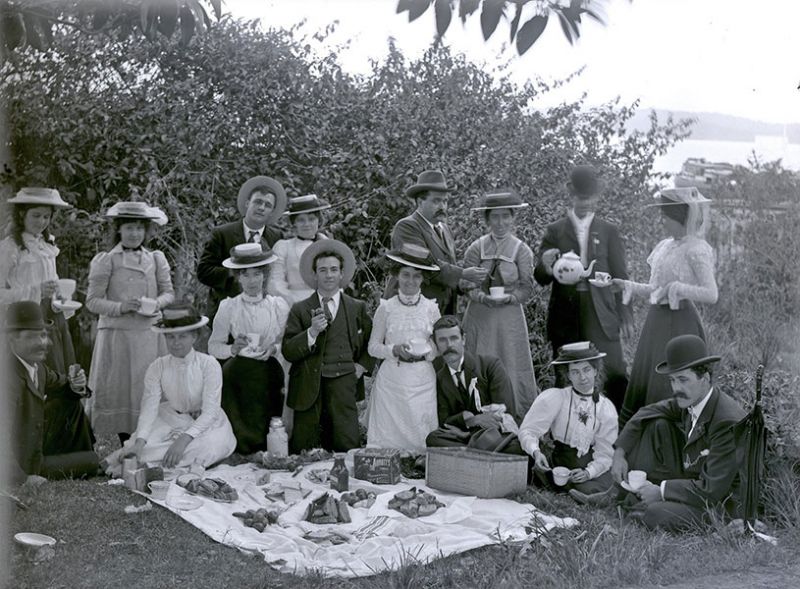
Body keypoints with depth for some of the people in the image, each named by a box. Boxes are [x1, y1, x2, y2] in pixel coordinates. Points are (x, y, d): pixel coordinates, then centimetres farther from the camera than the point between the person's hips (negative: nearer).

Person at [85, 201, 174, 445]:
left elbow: (169, 292, 13)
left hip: (149, 336, 3)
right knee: (121, 391, -1)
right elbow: (92, 301, -2)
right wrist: (121, 307, -16)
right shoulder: (105, 260, 0)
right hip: (117, 336, -3)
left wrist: (157, 303, -8)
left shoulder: (156, 258, 9)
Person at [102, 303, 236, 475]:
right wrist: (140, 441, -36)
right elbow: (149, 407, -17)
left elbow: (210, 411, -22)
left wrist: (184, 439, -37)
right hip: (171, 421, 1)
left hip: (205, 423, -1)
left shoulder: (209, 365, -15)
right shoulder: (157, 368, -8)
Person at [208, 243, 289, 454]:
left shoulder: (279, 306, 3)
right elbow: (213, 347, 3)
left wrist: (274, 348, -14)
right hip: (236, 374, -1)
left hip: (269, 373, 1)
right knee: (239, 433, -12)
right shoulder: (227, 308, 1)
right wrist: (233, 349, -17)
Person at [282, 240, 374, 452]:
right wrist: (312, 332, -13)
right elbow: (288, 351, 0)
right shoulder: (300, 310, 8)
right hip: (309, 385, 0)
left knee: (347, 445, -10)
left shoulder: (357, 308, 13)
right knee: (303, 448, -4)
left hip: (343, 384, 0)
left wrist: (363, 365, 5)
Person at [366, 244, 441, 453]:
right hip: (392, 379, -1)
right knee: (389, 432, -1)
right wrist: (394, 350, -13)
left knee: (421, 436, -1)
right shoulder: (386, 308, 2)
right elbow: (373, 347, 4)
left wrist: (428, 352, -10)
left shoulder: (431, 308, 4)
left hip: (423, 379, 1)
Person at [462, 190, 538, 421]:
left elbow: (527, 288, 0)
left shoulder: (522, 250, 1)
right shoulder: (476, 248, 2)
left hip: (509, 315, -1)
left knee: (512, 364, 1)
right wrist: (482, 297, -19)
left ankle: (517, 415, 10)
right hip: (479, 315, 1)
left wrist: (507, 298, -17)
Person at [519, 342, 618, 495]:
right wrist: (536, 452, -30)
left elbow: (604, 453, 1)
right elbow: (528, 430, -10)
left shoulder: (606, 409, 0)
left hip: (591, 464, 2)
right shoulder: (553, 398, -8)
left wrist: (588, 472, -17)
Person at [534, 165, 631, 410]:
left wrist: (624, 315, 4)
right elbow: (541, 278, 5)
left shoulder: (609, 231, 10)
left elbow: (620, 275, 10)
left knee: (615, 373, -8)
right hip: (565, 314, 0)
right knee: (565, 378, 3)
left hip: (600, 313, 0)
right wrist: (545, 266, -18)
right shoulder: (555, 231, 8)